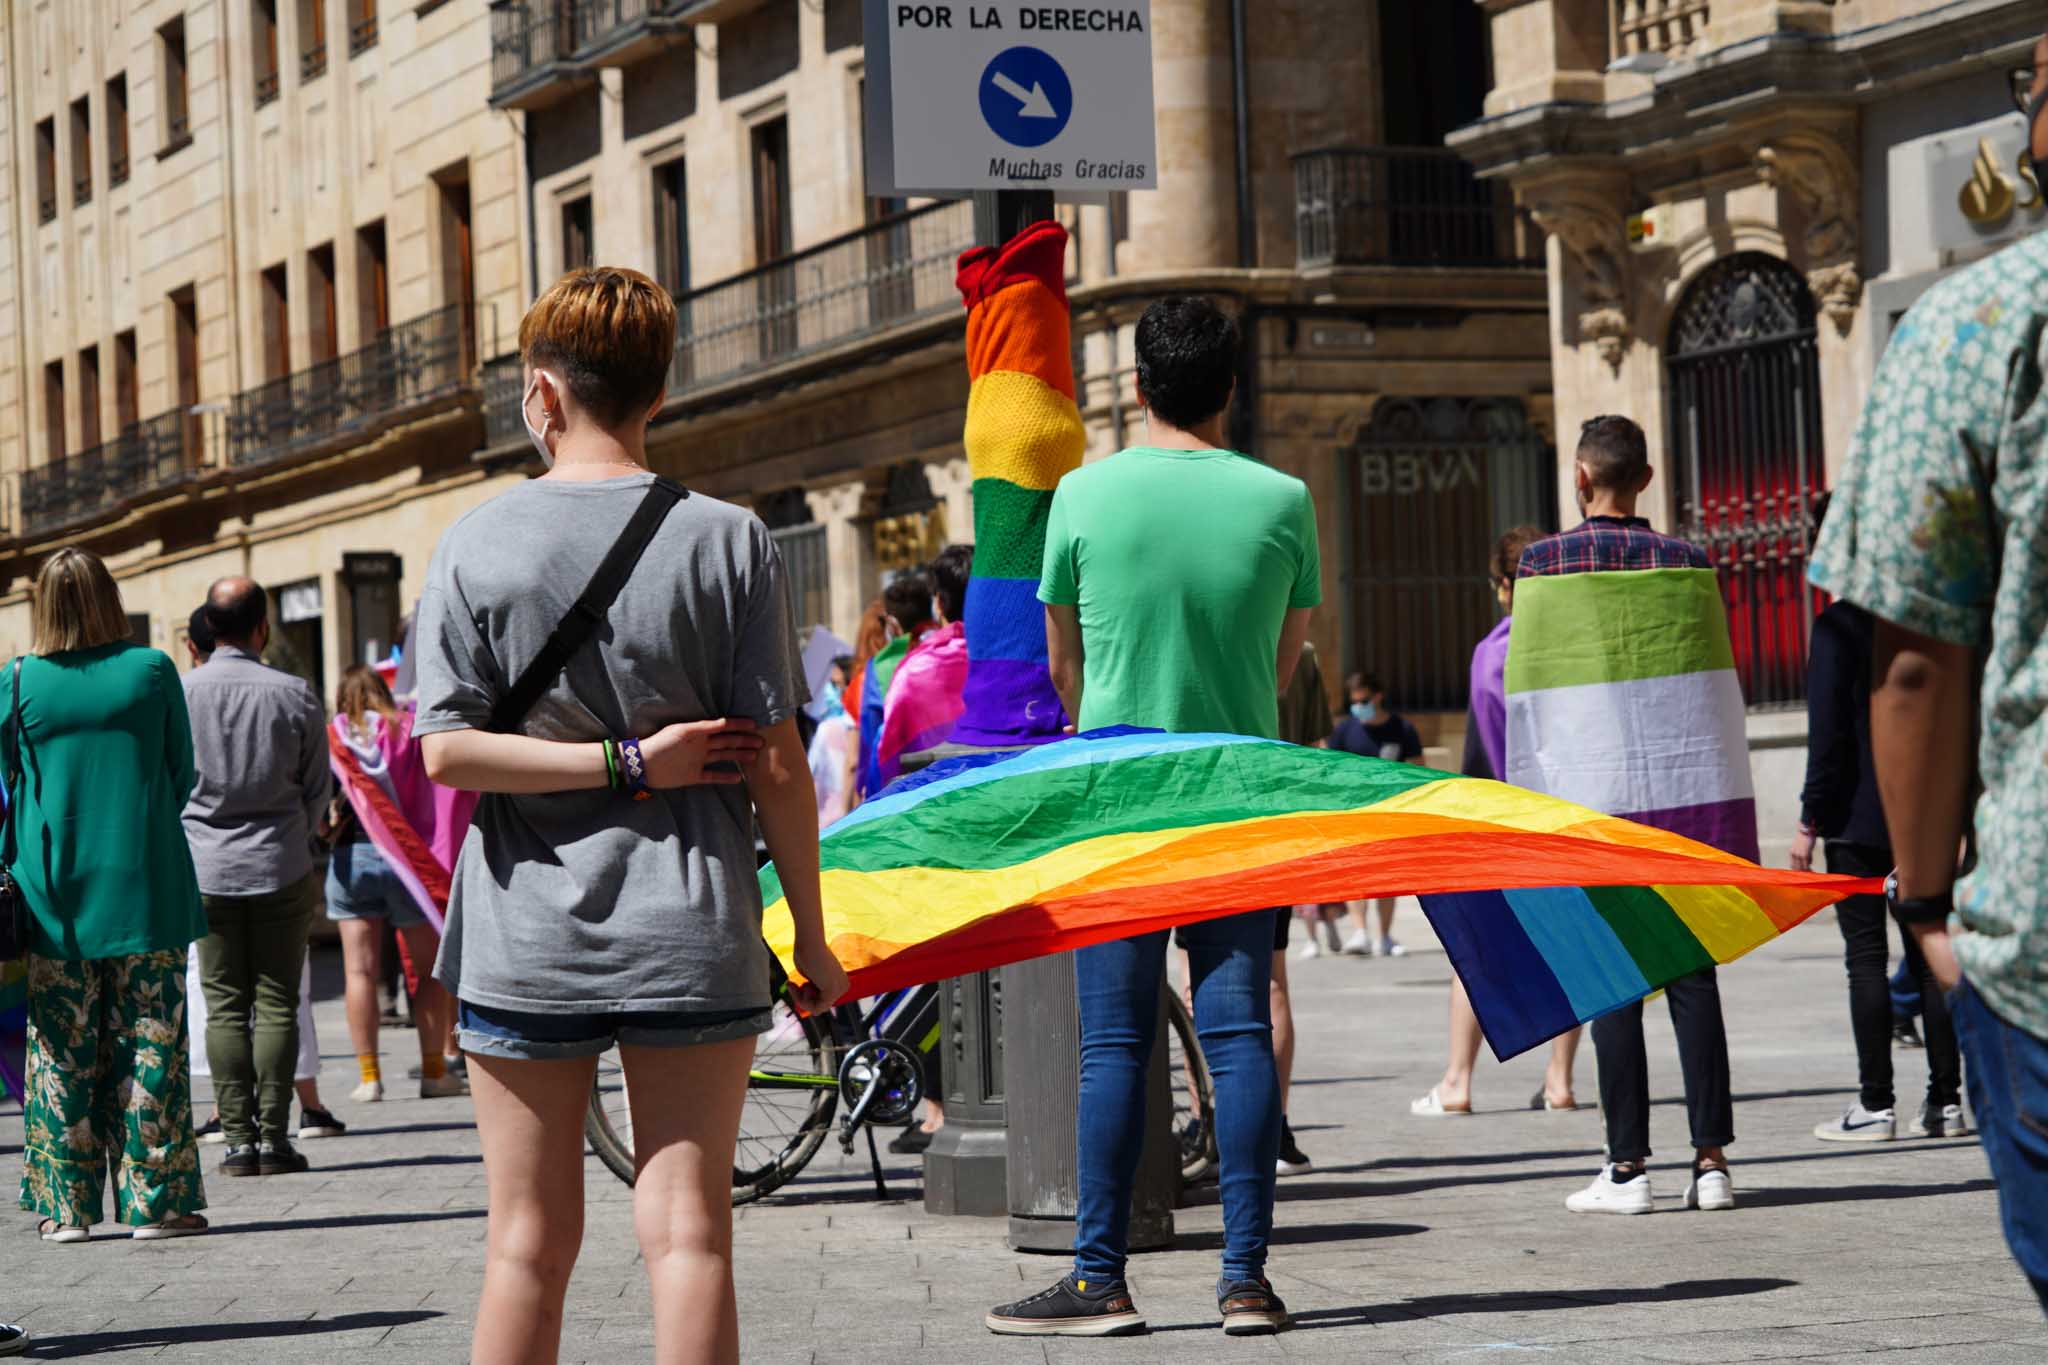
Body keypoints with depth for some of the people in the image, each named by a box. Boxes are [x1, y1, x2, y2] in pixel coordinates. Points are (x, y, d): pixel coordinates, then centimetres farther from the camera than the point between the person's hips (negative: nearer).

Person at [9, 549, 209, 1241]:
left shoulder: (19, 682, -3)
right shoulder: (152, 671, -4)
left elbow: (13, 783, 6)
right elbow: (182, 775, 5)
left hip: (55, 891, 1)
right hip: (146, 887, -1)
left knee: (61, 1052, 7)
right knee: (150, 1047, 4)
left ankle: (65, 1205, 9)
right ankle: (155, 1200, 5)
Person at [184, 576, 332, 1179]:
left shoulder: (181, 692, -5)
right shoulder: (295, 695, -6)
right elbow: (317, 789, 3)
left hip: (208, 869, 1)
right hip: (283, 868, -1)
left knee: (224, 1008, 5)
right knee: (277, 1004, 3)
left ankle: (237, 1138, 1)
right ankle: (274, 1136, -1)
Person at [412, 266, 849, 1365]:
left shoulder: (477, 544, -1)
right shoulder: (729, 541, -3)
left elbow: (446, 751, -9)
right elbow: (776, 763, -4)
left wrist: (618, 763, -6)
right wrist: (809, 936, 6)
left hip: (525, 942, 1)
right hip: (690, 941, -1)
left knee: (530, 1241, 8)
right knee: (688, 1231, 1)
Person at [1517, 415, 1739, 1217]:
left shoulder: (1543, 561, -2)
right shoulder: (1684, 560, 5)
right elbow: (1721, 679, 8)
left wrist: (1528, 795, 5)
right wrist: (1726, 802, 16)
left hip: (1592, 791, -2)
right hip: (1686, 783, 2)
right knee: (1691, 970, 5)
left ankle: (1628, 1166, -1)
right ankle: (1711, 1158, 3)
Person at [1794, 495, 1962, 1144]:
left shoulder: (1839, 626, -11)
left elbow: (1828, 731, -13)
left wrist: (1810, 820, -7)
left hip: (1859, 816, -5)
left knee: (1866, 956, -1)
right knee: (1929, 953, 10)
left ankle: (1875, 1106, -1)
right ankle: (1945, 1100, 9)